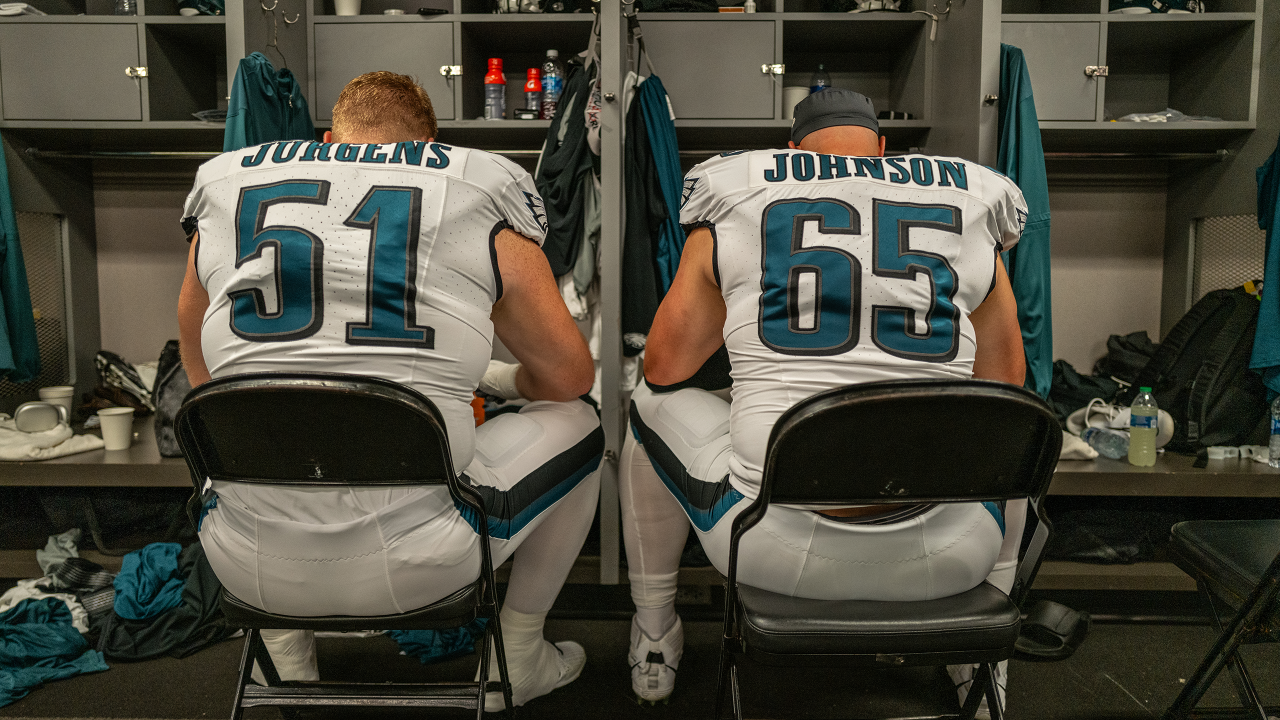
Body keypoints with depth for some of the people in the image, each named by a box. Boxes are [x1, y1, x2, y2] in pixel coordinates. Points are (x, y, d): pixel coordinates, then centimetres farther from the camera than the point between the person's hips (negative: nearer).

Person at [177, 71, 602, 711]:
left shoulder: (223, 190, 8)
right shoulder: (481, 195, -1)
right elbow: (569, 377, 6)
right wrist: (498, 381, 29)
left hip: (251, 571, 4)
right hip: (417, 570, -3)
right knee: (577, 424, 22)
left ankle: (288, 666, 38)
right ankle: (515, 662, 33)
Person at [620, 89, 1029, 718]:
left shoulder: (735, 201, 6)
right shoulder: (970, 207, 10)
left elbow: (666, 370, 13)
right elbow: (1004, 386, 20)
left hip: (777, 552, -1)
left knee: (653, 404, 26)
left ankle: (654, 642, 38)